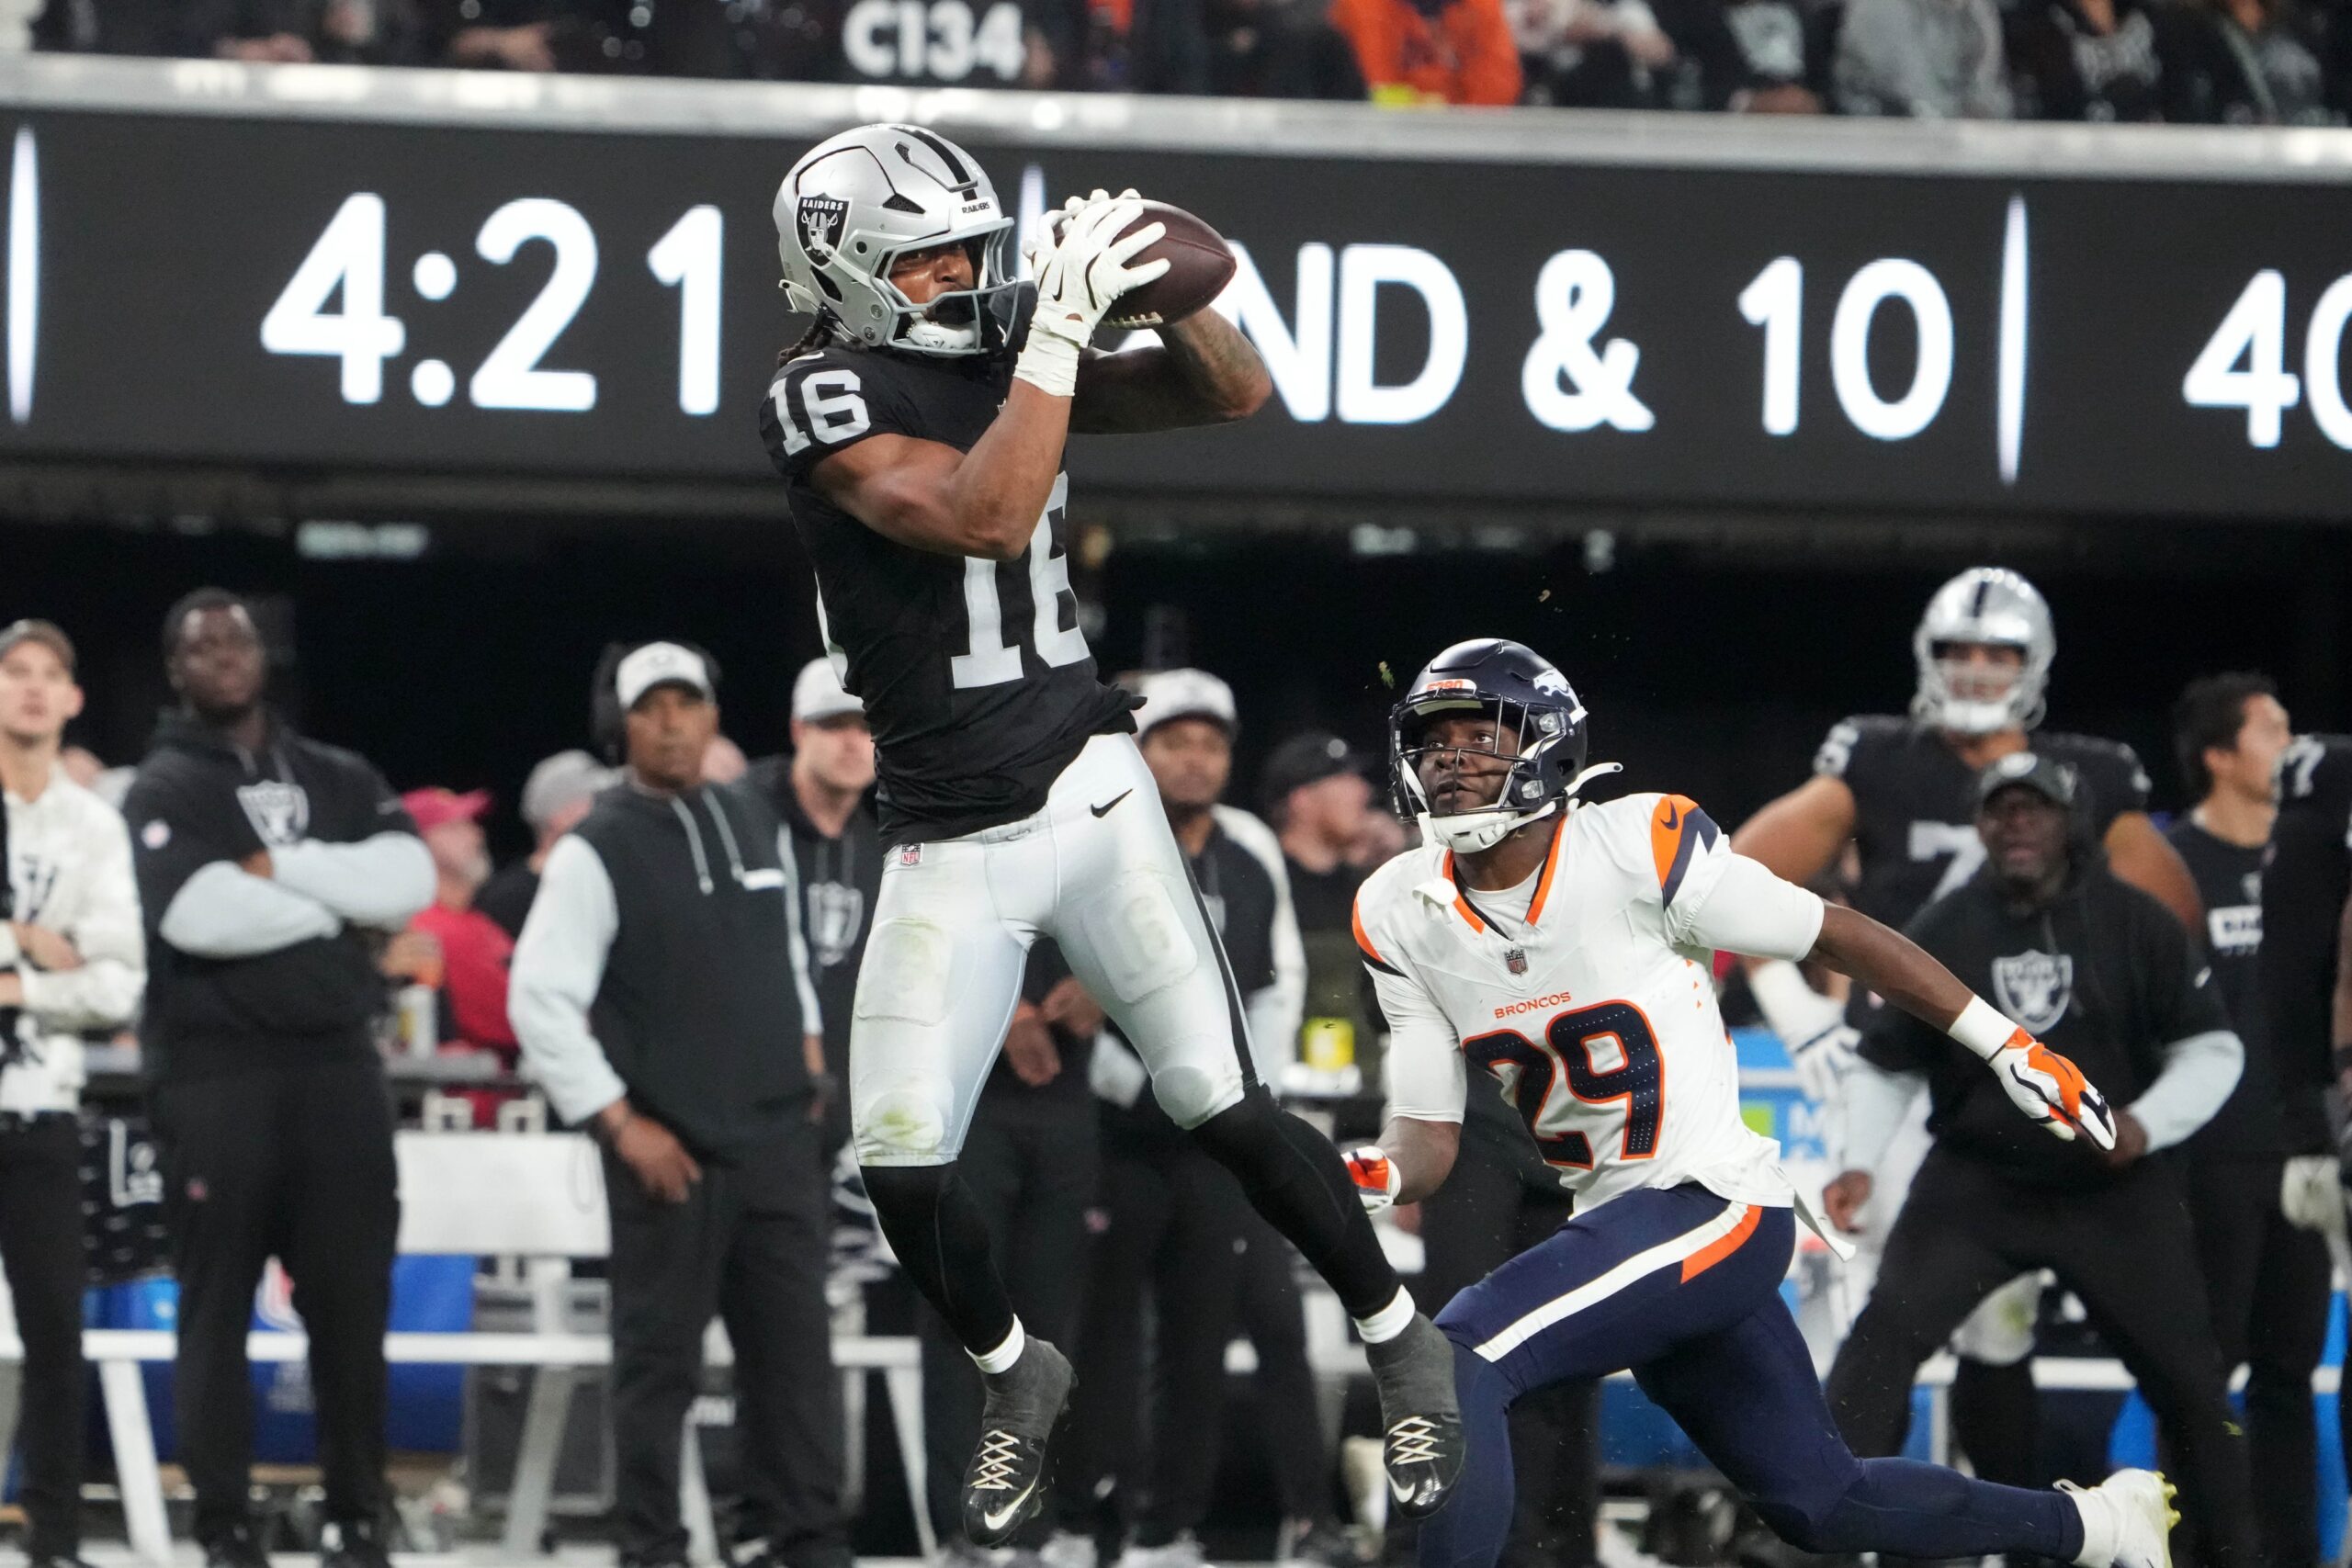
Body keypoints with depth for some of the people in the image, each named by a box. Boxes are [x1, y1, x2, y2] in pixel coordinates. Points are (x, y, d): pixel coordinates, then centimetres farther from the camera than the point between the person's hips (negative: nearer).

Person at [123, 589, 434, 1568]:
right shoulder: (164, 791, 3)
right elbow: (199, 915, -16)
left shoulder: (342, 782, 16)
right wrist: (338, 901, -6)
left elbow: (407, 882, -3)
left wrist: (278, 866, -9)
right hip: (214, 1074, -3)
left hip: (336, 1066, 3)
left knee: (350, 1301, 3)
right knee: (218, 1306, -2)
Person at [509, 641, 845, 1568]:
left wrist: (805, 1054, 14)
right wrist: (620, 1122, -12)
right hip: (669, 1149, -5)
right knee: (660, 1359, 0)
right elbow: (539, 1001, -11)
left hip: (778, 1136, 5)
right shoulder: (599, 850, -8)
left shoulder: (754, 824, 10)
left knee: (794, 1345, 5)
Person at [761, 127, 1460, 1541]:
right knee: (905, 1166, -4)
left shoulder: (1009, 351, 3)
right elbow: (983, 516, -27)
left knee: (1225, 1106, -6)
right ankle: (1018, 1376, 24)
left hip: (1089, 790, 2)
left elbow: (1237, 399, 6)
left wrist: (1167, 291, -14)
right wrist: (1062, 324, -29)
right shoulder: (825, 402, -12)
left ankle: (1405, 1347, 11)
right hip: (949, 845, -2)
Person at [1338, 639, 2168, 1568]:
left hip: (1716, 1206, -7)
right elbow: (1430, 1135, 5)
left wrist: (2006, 1046, -2)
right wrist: (1380, 1176, -20)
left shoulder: (1638, 848, -15)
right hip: (1619, 1222, 7)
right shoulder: (1401, 920, 2)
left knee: (1454, 1364, -24)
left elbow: (1837, 937, -6)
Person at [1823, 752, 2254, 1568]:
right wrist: (1859, 1163, -9)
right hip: (1976, 1184, 0)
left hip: (2116, 1191, 0)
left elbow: (2212, 1049, -4)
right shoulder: (1941, 932, -2)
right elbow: (1886, 1065, 6)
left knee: (2187, 1378, 2)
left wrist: (2147, 1123, -21)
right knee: (1884, 1334, -18)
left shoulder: (2137, 924, -6)